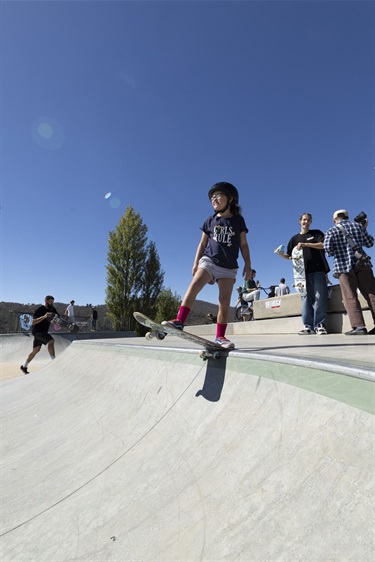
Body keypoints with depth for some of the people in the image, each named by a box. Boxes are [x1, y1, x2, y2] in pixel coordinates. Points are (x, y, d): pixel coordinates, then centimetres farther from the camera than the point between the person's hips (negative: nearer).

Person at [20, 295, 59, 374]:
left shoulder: (52, 309, 4)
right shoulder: (40, 310, -16)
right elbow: (33, 322, -22)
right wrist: (44, 316, -34)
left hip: (43, 331, 8)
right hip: (36, 330, -8)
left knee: (36, 350, 15)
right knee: (51, 341, -26)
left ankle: (24, 366, 30)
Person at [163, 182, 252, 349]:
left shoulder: (238, 220, 7)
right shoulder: (210, 221, 9)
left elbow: (243, 244, 7)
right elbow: (202, 244, 11)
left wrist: (248, 265, 0)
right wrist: (196, 263, 4)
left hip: (229, 267, 0)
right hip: (209, 260, 1)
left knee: (225, 301, -5)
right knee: (194, 286, -24)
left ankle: (220, 336, 4)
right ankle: (179, 321, -24)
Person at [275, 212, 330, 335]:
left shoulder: (316, 233, 13)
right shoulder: (294, 238, 18)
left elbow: (323, 245, -3)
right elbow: (290, 256, 15)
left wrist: (306, 244, -13)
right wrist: (281, 254, -6)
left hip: (317, 269, -2)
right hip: (303, 271, 2)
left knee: (320, 297, -7)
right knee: (306, 298, -2)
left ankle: (319, 325, -3)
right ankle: (308, 326, -1)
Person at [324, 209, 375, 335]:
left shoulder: (331, 231, 2)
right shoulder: (358, 226, 11)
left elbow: (327, 248, -13)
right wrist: (365, 229, 30)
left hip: (343, 266, -3)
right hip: (362, 264, 3)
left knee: (350, 297, -3)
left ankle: (359, 326, -10)